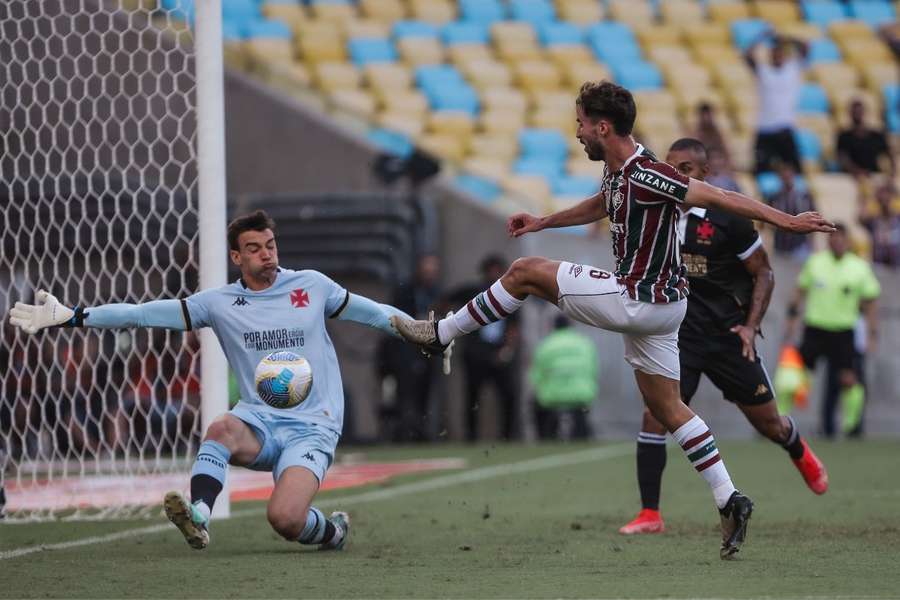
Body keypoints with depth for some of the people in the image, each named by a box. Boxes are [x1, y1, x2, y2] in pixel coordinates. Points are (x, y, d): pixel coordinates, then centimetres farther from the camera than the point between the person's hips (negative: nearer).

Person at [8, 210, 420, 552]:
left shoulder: (312, 286, 3)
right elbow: (143, 314, 0)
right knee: (221, 428, -35)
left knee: (284, 518, -25)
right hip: (259, 421, 2)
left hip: (313, 427, -2)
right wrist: (70, 318, -7)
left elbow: (371, 312, 15)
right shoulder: (219, 303, 4)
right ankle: (198, 517, -42)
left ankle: (332, 531, 7)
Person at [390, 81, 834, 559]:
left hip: (639, 301, -10)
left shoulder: (646, 175, -22)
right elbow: (600, 205, 32)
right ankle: (729, 501, 7)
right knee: (666, 407, 12)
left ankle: (441, 335, 11)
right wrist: (543, 221, 35)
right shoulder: (616, 171, 8)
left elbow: (719, 198, -22)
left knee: (525, 273, -1)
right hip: (658, 303, 10)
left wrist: (785, 221, -22)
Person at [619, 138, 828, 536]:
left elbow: (764, 273, -3)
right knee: (654, 414, -17)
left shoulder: (728, 218, -11)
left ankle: (800, 453, 48)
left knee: (768, 423, 11)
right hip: (679, 335, 2)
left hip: (728, 336, -2)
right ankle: (650, 515, -12)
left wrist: (750, 325, -11)